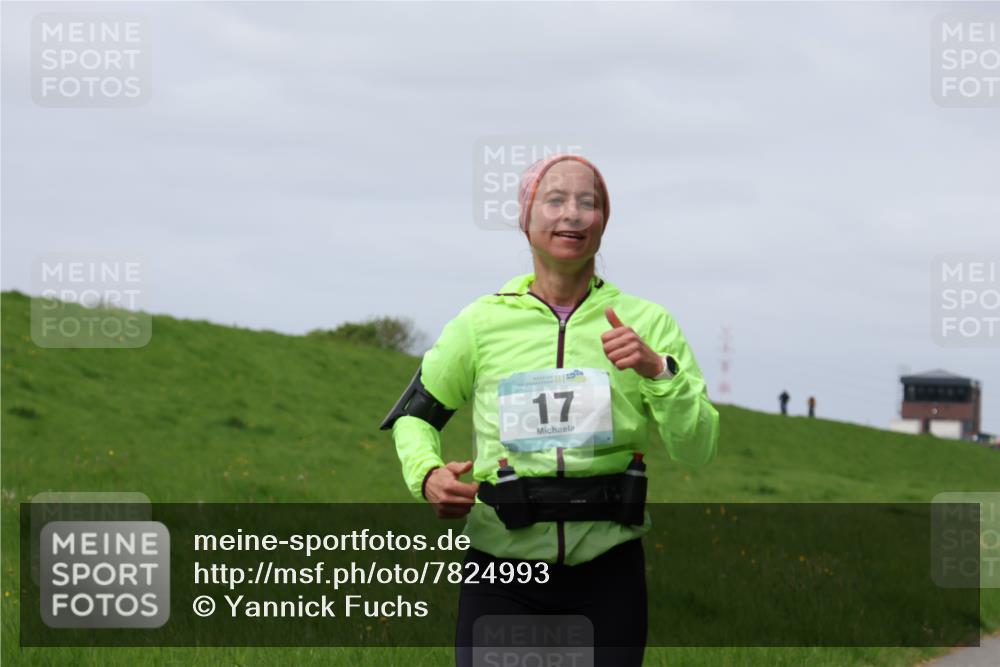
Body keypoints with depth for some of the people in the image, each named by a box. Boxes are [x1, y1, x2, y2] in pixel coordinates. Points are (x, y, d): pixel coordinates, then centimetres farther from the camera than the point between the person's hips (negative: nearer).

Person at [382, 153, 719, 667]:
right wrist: (426, 475, -5)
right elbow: (414, 414, 16)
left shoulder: (646, 324, 3)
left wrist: (657, 370, -17)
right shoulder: (483, 322, 3)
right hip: (502, 571, -1)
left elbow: (697, 450, -2)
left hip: (607, 573, 1)